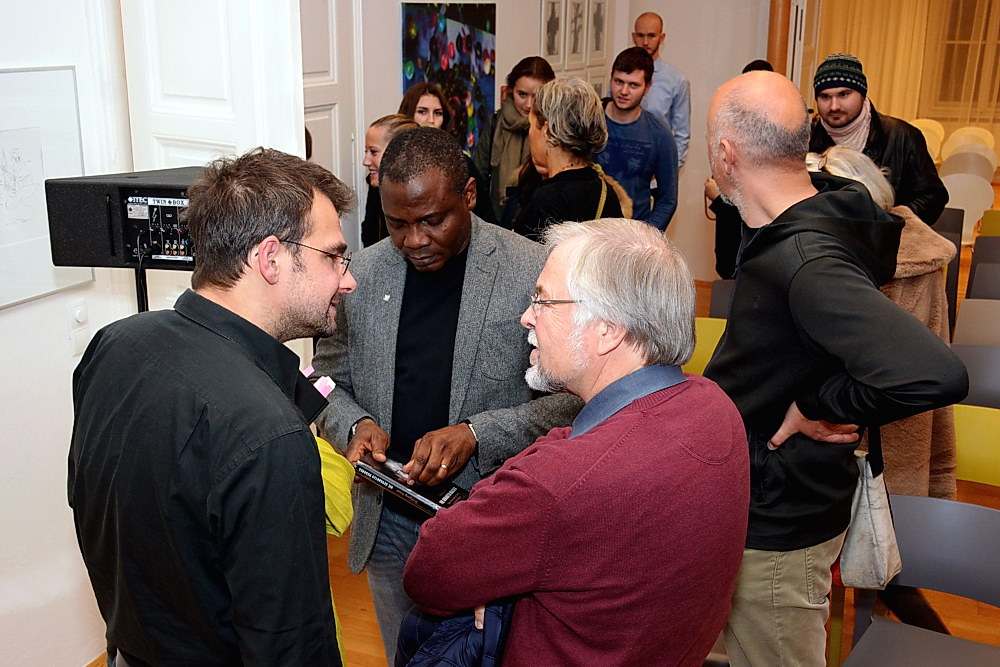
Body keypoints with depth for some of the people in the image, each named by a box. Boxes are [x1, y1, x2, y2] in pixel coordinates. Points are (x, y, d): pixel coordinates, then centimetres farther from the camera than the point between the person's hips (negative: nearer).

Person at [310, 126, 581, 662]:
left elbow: (569, 398, -11)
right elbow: (329, 380, 9)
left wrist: (476, 435, -23)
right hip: (388, 522, 3)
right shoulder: (362, 271, -2)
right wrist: (356, 426, -12)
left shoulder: (536, 272, -13)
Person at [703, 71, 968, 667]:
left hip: (777, 528, -9)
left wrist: (816, 404, -30)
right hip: (781, 503, 9)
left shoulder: (806, 263, -33)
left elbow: (935, 374, -44)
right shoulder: (822, 207, -3)